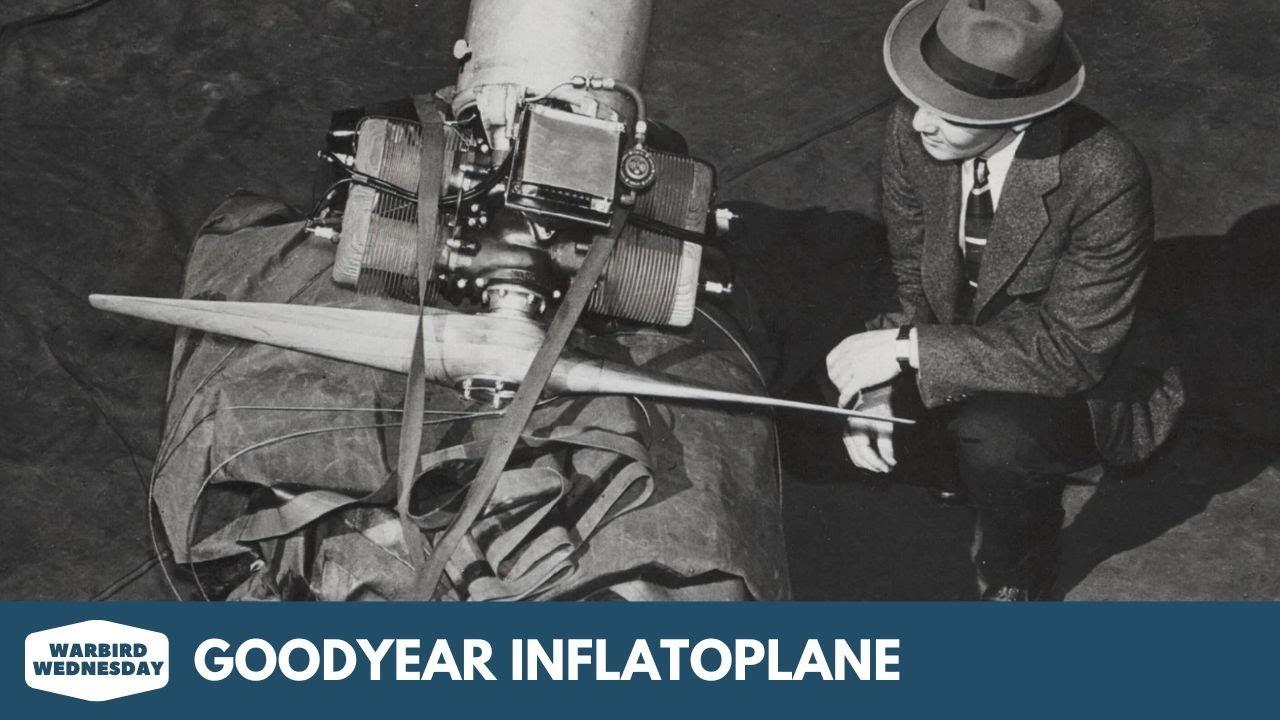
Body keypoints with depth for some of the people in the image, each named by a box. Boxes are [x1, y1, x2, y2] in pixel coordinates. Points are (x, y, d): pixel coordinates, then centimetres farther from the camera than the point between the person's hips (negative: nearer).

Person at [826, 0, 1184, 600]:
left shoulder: (1106, 179, -33)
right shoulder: (913, 131, -17)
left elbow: (1074, 352, -29)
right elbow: (913, 281, -3)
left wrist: (908, 347, -32)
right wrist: (879, 388, -20)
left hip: (1086, 385, -6)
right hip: (962, 340, 6)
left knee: (991, 436, -34)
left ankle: (1015, 581, -1)